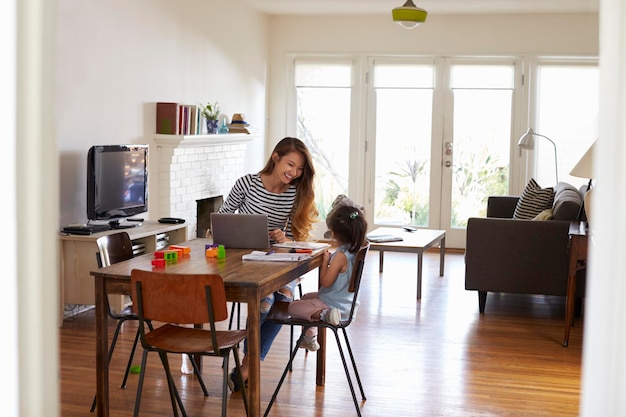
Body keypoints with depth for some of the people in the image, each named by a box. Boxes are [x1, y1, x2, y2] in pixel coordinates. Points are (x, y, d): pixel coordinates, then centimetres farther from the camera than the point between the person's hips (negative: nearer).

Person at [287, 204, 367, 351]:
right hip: (346, 303, 10)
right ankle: (310, 337, 31)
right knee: (306, 298, 32)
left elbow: (325, 282, -23)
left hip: (334, 305, -10)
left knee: (293, 307, -3)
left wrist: (325, 260, -14)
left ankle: (324, 315, -22)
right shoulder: (355, 251, -1)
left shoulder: (341, 256, -28)